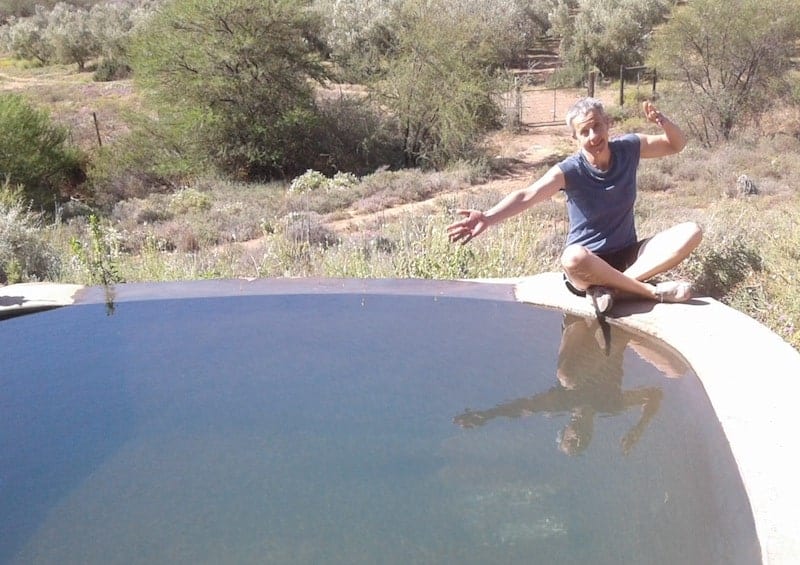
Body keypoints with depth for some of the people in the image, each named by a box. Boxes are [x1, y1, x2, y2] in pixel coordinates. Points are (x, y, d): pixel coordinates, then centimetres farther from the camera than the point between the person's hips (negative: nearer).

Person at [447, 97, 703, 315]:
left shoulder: (628, 148, -3)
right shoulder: (569, 171, -15)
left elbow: (677, 144, 10)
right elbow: (527, 196, -30)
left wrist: (663, 121, -14)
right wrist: (488, 217, -49)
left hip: (628, 256, 5)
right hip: (589, 266, -5)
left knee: (691, 232, -18)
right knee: (573, 258, -41)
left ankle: (610, 288, -29)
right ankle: (653, 291, -26)